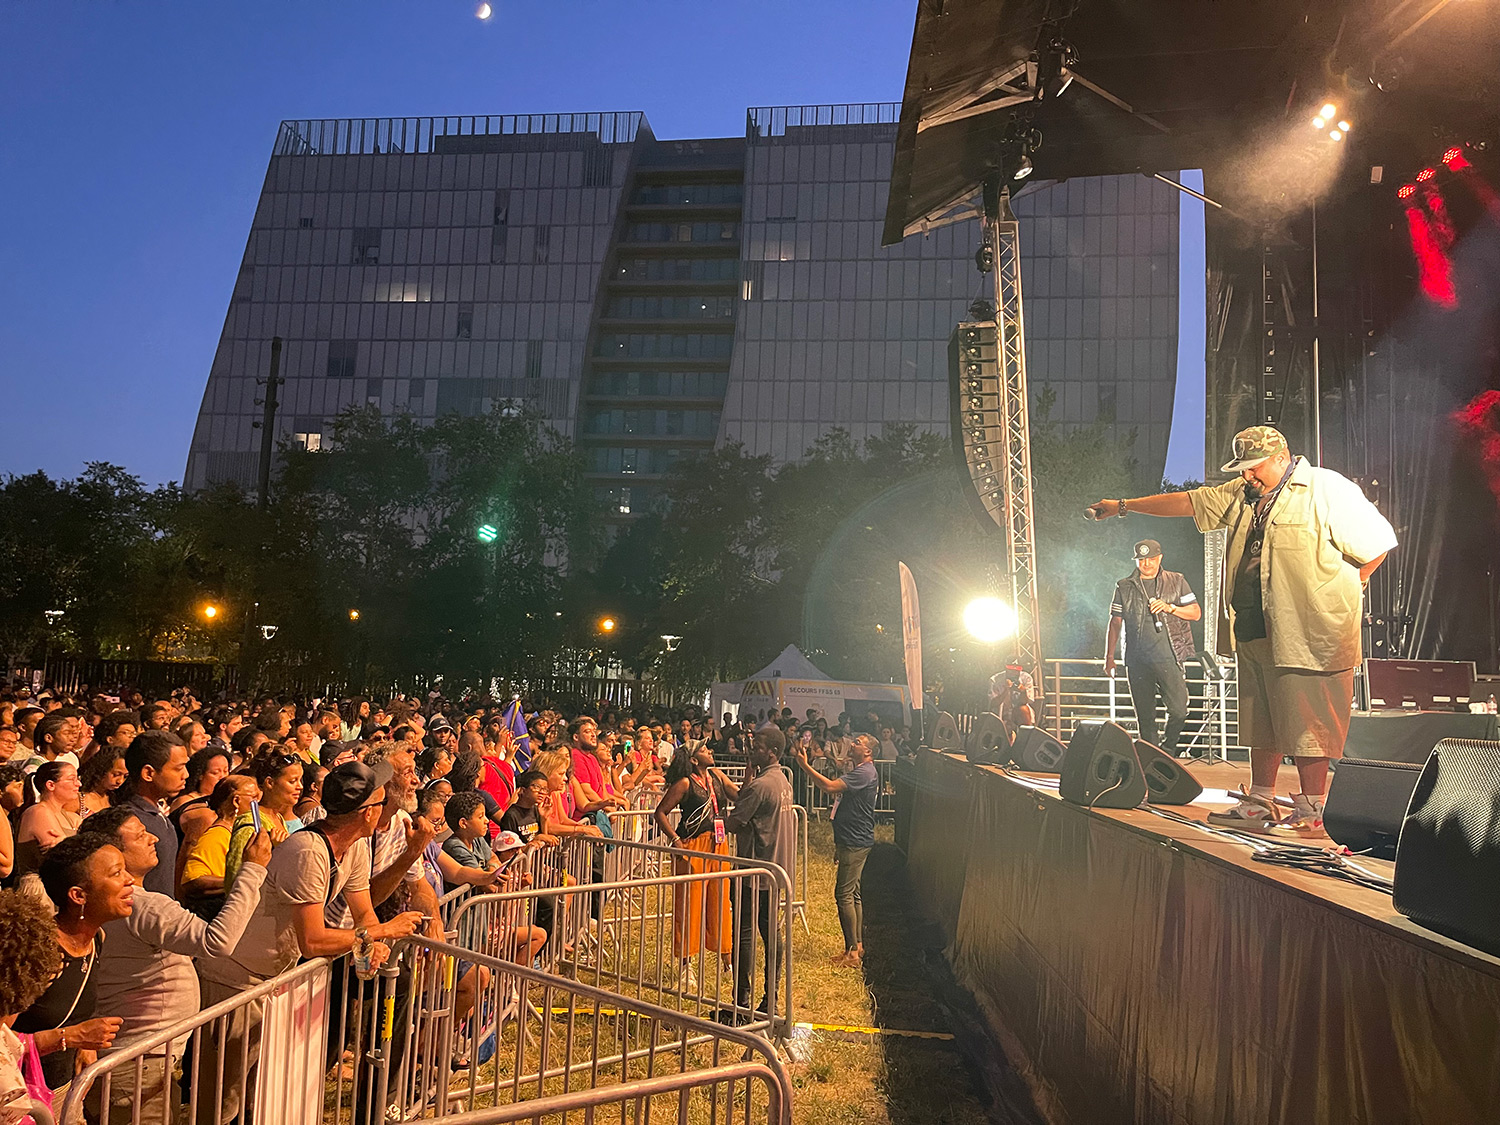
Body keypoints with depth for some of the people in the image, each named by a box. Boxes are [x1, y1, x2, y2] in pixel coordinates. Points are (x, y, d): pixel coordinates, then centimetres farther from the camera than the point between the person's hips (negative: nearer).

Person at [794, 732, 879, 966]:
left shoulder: (865, 773, -17)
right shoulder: (859, 771, 19)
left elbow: (830, 786, -28)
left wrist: (805, 766, -24)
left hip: (855, 843, -11)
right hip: (852, 841, 11)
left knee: (844, 893, -9)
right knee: (853, 894, 14)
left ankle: (852, 951, -5)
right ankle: (858, 946, 20)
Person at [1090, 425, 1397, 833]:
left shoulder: (1328, 490, -6)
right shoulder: (1241, 494, 16)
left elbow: (1377, 542, -5)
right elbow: (1187, 501, 21)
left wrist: (1346, 587, 2)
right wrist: (1124, 506, 21)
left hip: (1305, 634, -8)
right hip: (1254, 632, 8)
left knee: (1305, 723, -4)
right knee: (1260, 720, 13)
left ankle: (1311, 813, 4)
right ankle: (1260, 803, 23)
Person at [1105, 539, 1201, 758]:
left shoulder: (1176, 581, 9)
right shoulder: (1124, 587, 10)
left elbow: (1196, 613, 7)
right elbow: (1115, 622, 12)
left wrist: (1169, 607, -10)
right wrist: (1109, 657, 8)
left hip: (1168, 657, -1)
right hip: (1137, 660, 1)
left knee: (1179, 710, -7)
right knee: (1145, 715, 4)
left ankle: (1167, 750, 17)